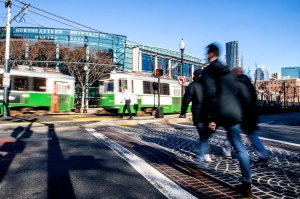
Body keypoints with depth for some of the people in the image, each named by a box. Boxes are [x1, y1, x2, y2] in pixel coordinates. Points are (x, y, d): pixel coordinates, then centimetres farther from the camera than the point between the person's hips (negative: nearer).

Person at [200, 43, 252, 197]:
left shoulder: (208, 71, -5)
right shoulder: (228, 71, 17)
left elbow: (210, 95, -15)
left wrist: (210, 118, -16)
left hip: (218, 113, -5)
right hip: (233, 113, 5)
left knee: (204, 138, 19)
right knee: (239, 147, 7)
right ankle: (247, 184, 9)